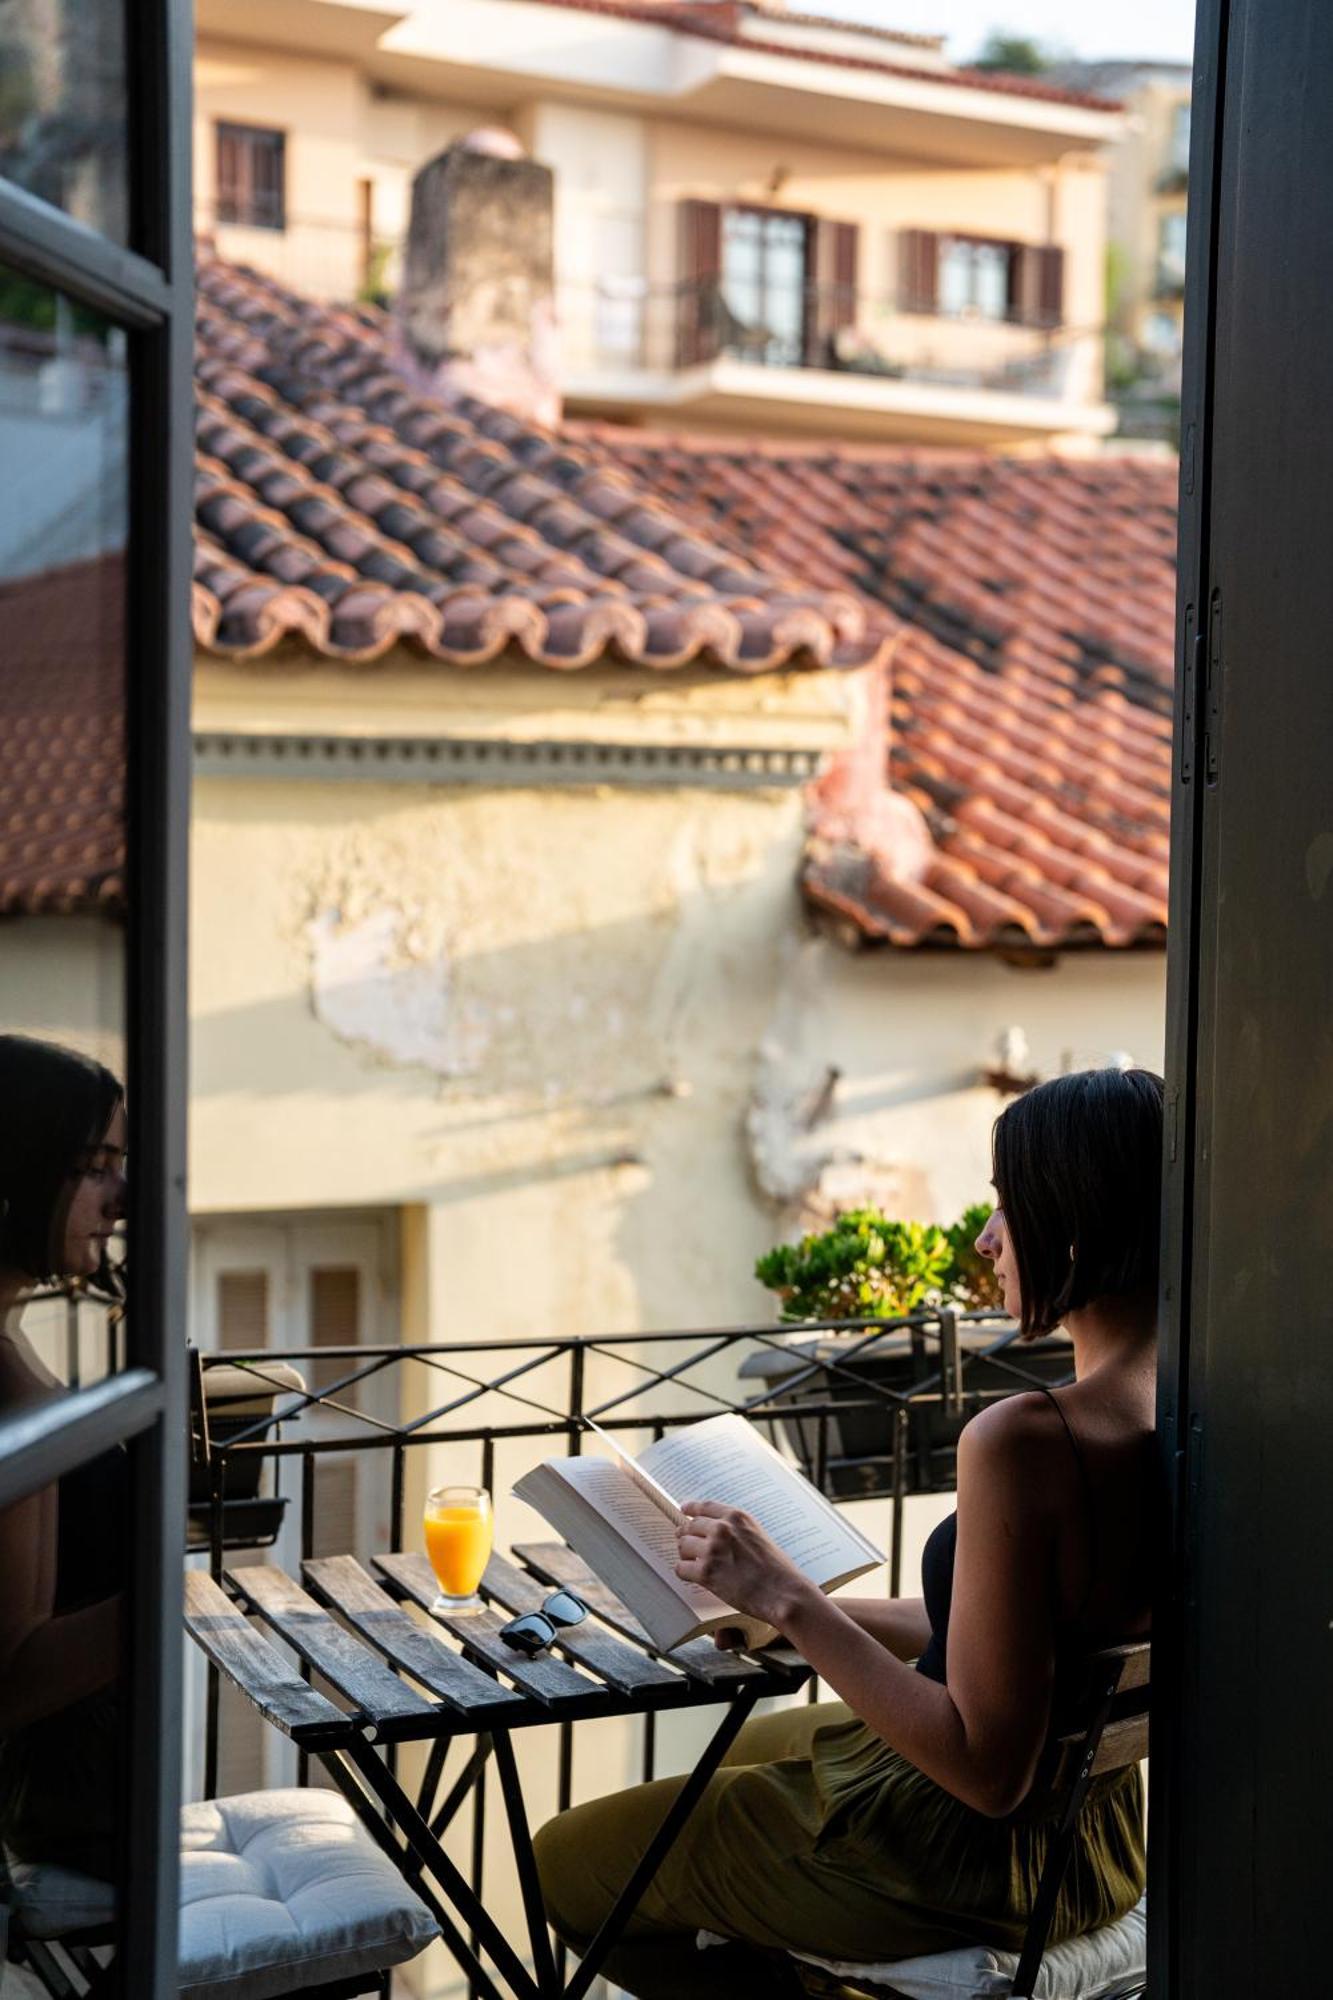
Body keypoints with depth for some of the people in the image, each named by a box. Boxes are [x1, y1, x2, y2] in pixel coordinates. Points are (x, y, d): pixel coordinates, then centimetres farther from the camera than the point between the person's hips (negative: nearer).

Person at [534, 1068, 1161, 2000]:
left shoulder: (1024, 1442, -34)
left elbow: (988, 1771, -31)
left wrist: (790, 1602, -25)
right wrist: (814, 1610, 9)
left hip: (957, 1854, -9)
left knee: (565, 1863, 12)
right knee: (751, 1748, 34)